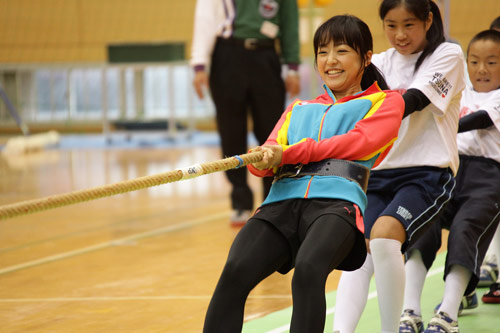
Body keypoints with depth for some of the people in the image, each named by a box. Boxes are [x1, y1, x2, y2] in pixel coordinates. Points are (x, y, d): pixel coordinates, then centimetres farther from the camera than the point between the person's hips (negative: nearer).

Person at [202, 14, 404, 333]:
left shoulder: (385, 102, 23)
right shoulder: (299, 109, 35)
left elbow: (361, 142, 3)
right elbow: (273, 149, 19)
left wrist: (290, 153, -5)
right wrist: (263, 160, -9)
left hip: (335, 201, -4)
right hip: (283, 200, 4)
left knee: (307, 272, -36)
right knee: (234, 272, -26)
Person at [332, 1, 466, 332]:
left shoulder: (448, 55, 1)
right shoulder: (381, 63, 16)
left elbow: (413, 101, -15)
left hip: (428, 174, -5)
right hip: (379, 173, 5)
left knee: (384, 235, -29)